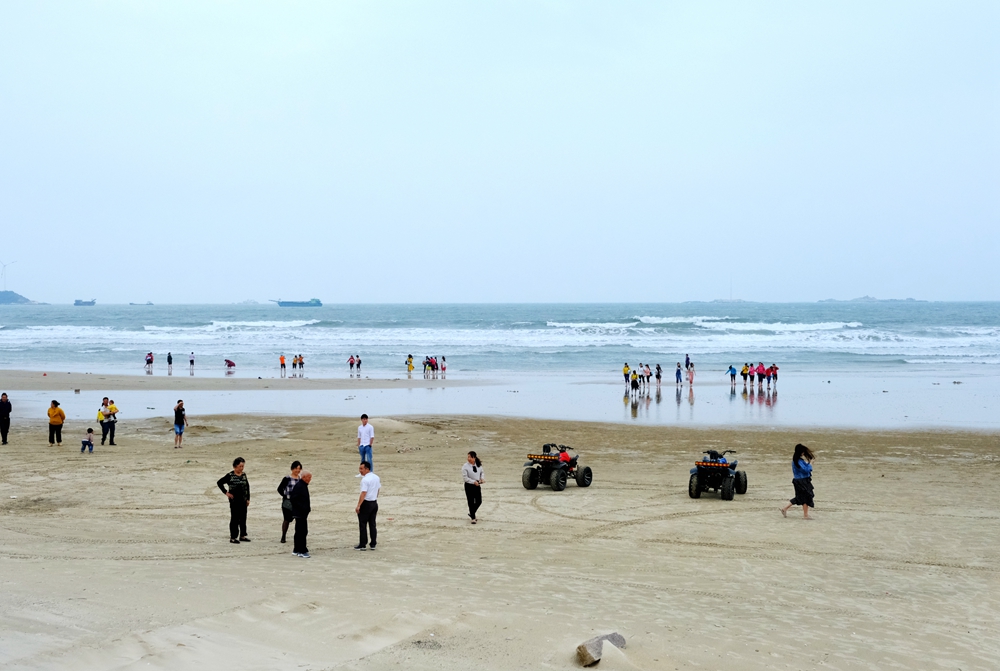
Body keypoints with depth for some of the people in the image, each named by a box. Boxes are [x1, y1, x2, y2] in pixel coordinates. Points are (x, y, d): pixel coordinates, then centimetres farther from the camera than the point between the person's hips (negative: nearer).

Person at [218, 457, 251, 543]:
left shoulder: (244, 475, 6)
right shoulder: (230, 475, -10)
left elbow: (247, 487, 14)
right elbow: (219, 483, -6)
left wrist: (248, 499, 11)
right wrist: (226, 492, -9)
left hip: (243, 501, 6)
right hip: (234, 501, -6)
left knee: (243, 519, 12)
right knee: (234, 519, -1)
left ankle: (243, 536, 22)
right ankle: (232, 537, 5)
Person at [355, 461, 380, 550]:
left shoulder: (365, 480, -19)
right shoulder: (376, 478, 7)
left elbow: (363, 493, -23)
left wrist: (358, 506, -23)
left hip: (366, 503, -8)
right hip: (374, 503, 8)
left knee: (363, 524, 2)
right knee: (372, 524, 12)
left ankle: (362, 544, 5)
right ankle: (373, 544, 14)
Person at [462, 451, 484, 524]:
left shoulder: (479, 465, -1)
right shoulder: (465, 466, -14)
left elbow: (482, 473, 13)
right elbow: (465, 477, -16)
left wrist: (482, 478, -8)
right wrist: (473, 482, -22)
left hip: (477, 485, 4)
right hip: (469, 486, -4)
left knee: (479, 501, 8)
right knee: (471, 502, 3)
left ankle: (471, 513, 34)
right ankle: (473, 518, 17)